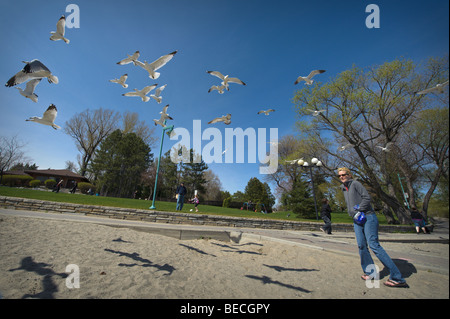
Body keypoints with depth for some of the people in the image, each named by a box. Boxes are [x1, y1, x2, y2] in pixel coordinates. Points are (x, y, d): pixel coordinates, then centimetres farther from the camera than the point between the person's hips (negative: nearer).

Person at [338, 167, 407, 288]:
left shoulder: (355, 184, -6)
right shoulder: (344, 188, 16)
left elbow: (367, 198, -14)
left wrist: (358, 210, -16)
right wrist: (353, 213, 9)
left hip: (368, 217, -7)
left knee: (373, 244, -12)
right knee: (362, 246, 4)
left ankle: (397, 278, -4)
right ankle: (370, 272, 14)